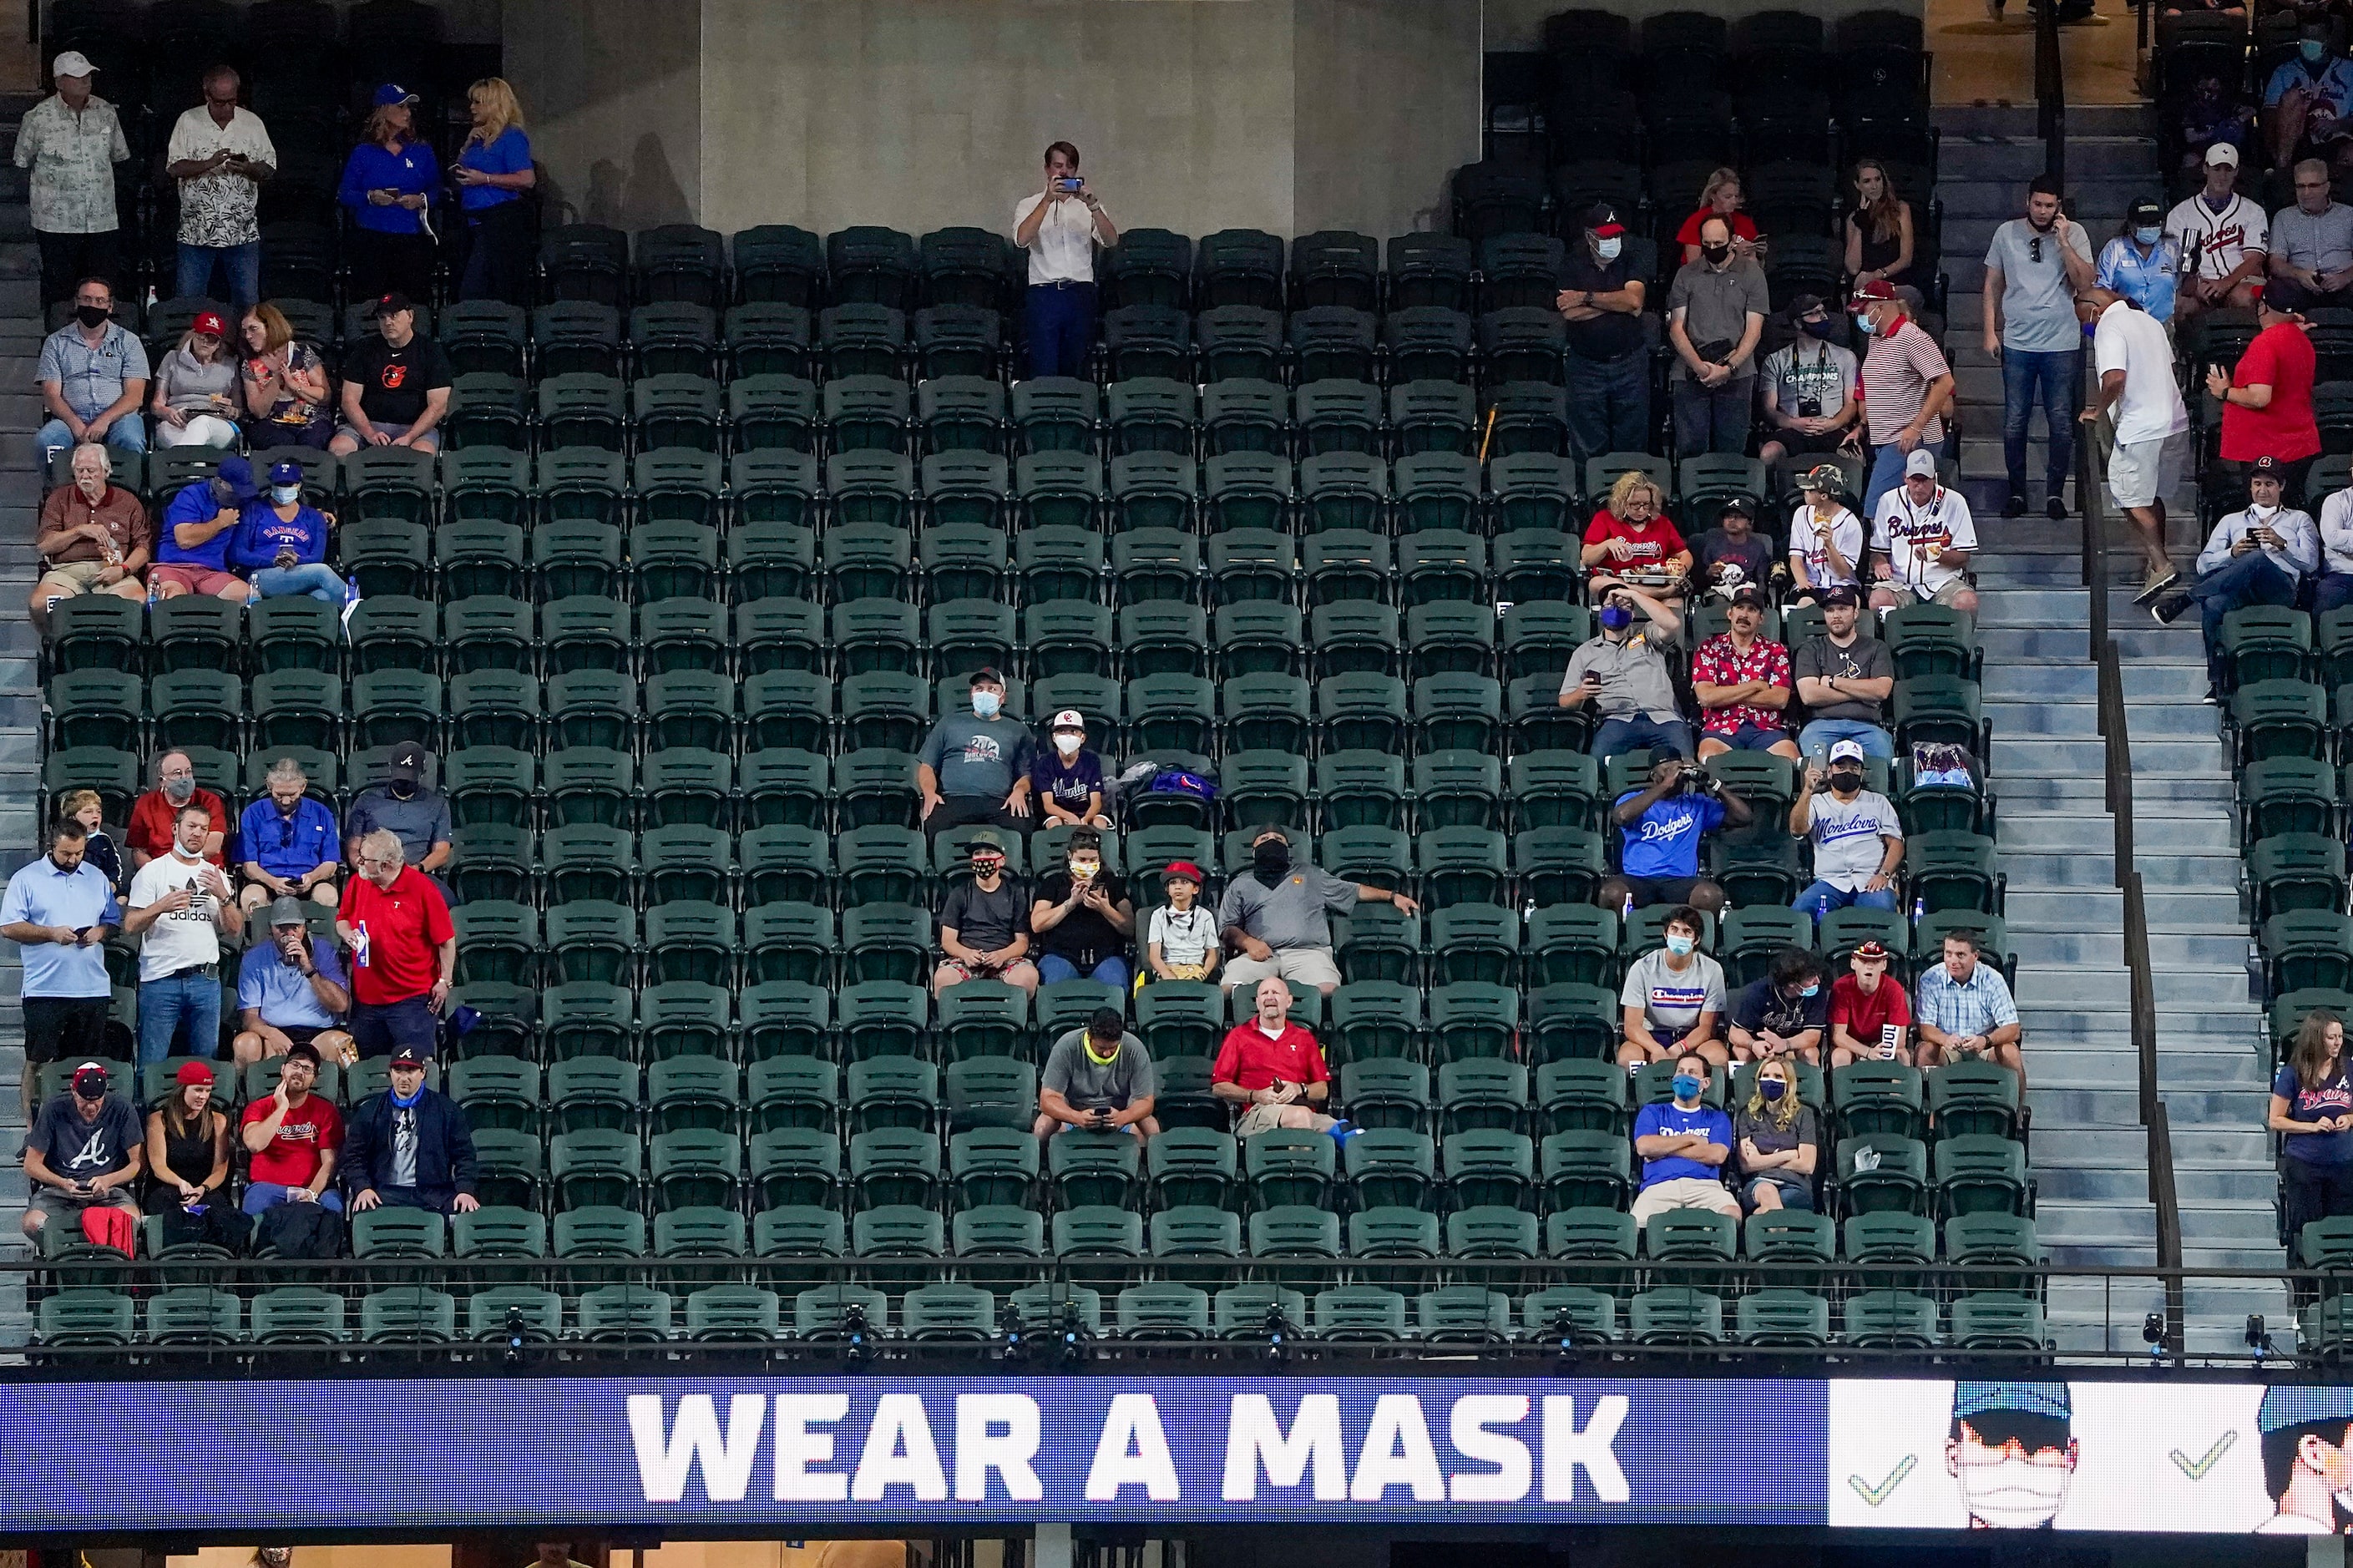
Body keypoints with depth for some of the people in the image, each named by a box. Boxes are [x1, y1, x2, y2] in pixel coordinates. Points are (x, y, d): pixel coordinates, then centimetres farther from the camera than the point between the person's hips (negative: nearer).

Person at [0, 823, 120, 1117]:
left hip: (93, 990, 4)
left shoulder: (97, 879, 13)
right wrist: (51, 933, -16)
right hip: (44, 990, -4)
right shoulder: (26, 879, 0)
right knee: (38, 1062, -2)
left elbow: (115, 922, 18)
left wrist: (100, 932, -5)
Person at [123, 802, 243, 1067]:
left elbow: (235, 930, 9)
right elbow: (129, 926, -3)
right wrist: (160, 908, -20)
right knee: (152, 1064, -5)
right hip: (161, 978, -4)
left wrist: (223, 896, -7)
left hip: (206, 979, 4)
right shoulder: (153, 871, 4)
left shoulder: (215, 875, 16)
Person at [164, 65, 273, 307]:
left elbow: (269, 168, 9)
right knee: (189, 300, 0)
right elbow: (174, 168, -4)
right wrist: (209, 164, -19)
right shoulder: (188, 122, 1)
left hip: (242, 231, 1)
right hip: (197, 230, -1)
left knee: (247, 301, 3)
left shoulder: (252, 123, 6)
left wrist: (249, 169, -14)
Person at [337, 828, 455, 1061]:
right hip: (367, 996, 5)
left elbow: (446, 939, -6)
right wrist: (347, 934, -4)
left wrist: (445, 981, -7)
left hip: (412, 998, -5)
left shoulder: (421, 888, -11)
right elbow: (342, 919, 20)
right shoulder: (357, 884, 4)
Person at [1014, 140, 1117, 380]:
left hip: (1081, 294, 2)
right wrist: (1048, 200, -19)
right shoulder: (1029, 205, 9)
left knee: (1077, 371, 3)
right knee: (1044, 371, -8)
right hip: (1044, 294, -2)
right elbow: (1022, 239, -12)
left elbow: (1111, 241, -2)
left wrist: (1093, 207, -18)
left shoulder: (1087, 206, 15)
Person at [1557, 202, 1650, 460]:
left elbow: (1634, 299, -17)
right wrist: (1619, 303, -13)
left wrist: (1585, 298, -14)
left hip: (1631, 363, 0)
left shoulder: (1631, 262, 1)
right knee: (1588, 450, 3)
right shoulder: (1573, 265, 0)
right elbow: (1570, 313, -13)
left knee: (1632, 444, 6)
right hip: (1586, 366, 0)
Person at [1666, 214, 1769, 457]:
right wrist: (1698, 365, -12)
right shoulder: (1686, 275, 7)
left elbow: (1754, 329, -1)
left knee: (1731, 452, 1)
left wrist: (1728, 368, -14)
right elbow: (1676, 327, 4)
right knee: (1689, 451, -2)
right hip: (1691, 375, 1)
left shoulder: (1752, 274, 4)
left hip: (1737, 376, -1)